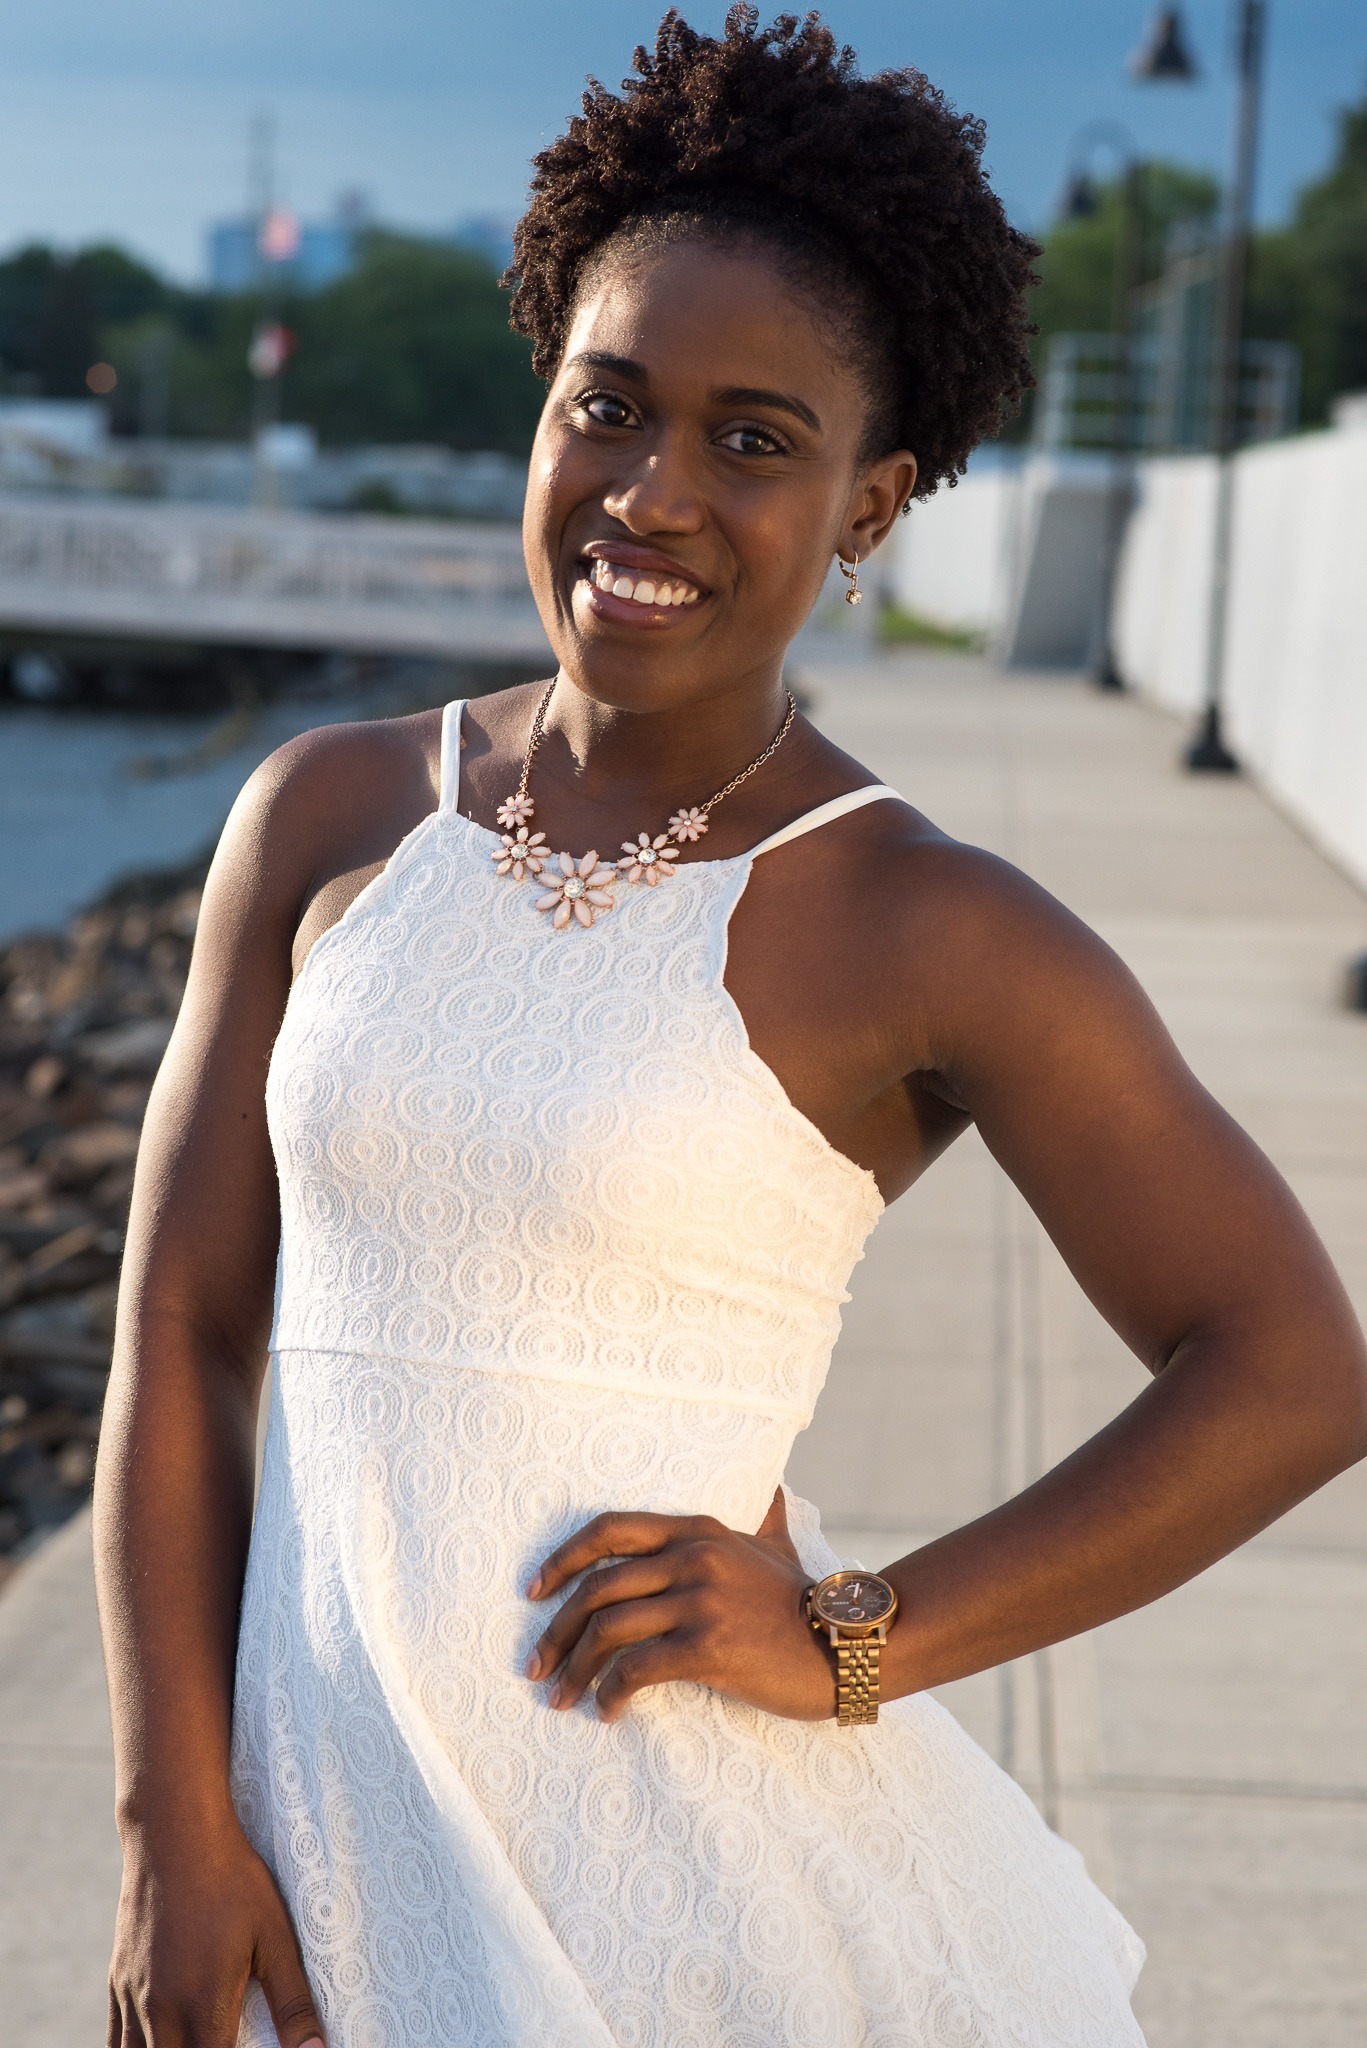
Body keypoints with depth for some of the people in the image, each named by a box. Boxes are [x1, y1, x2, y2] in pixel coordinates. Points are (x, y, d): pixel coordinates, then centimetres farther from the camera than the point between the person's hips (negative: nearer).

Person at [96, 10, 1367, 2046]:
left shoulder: (924, 933, -8)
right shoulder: (333, 817, 3)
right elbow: (181, 1334, 3)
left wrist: (857, 1646, -10)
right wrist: (176, 1827, -4)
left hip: (696, 1862, -3)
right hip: (325, 1825, 4)